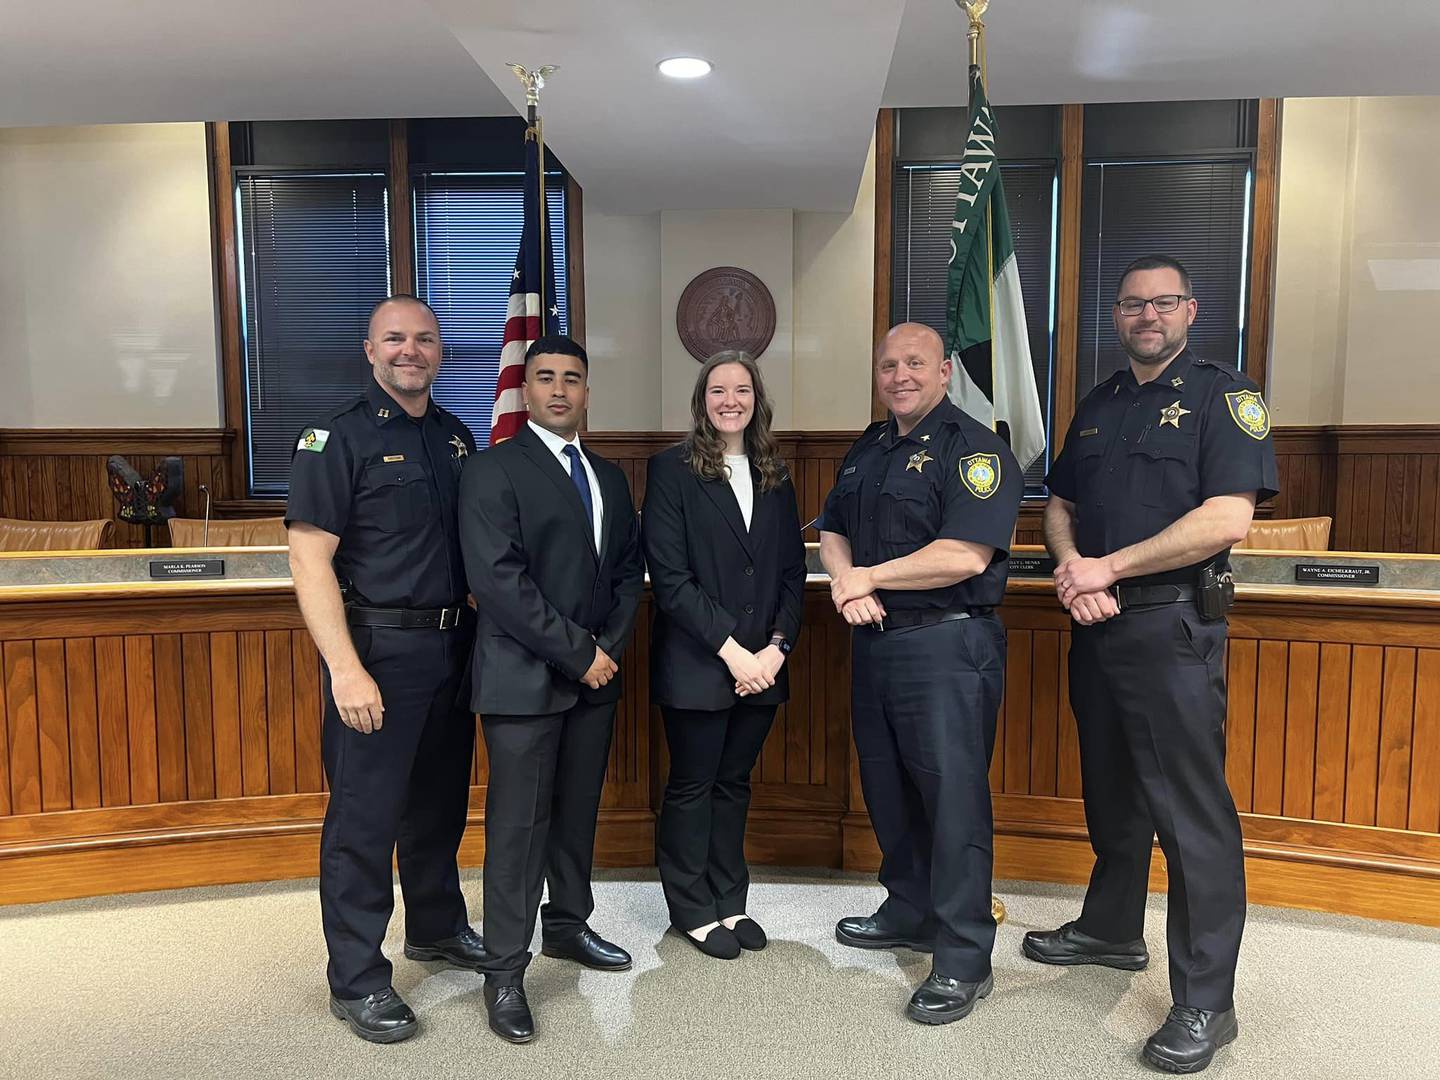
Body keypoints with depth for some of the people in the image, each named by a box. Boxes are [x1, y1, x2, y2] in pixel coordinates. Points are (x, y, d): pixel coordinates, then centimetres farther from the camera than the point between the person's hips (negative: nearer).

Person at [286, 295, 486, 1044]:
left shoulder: (455, 437, 10)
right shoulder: (339, 438, -9)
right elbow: (309, 559, -15)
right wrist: (346, 669, -21)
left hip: (452, 645, 6)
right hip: (379, 648, -6)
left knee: (440, 801, 19)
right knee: (365, 815, 3)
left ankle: (437, 928, 39)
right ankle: (355, 980, 19)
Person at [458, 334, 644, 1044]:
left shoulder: (609, 477, 14)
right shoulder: (493, 470, -7)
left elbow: (629, 569, 14)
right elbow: (498, 579, -17)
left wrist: (610, 647, -2)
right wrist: (577, 653, -15)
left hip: (596, 674, 6)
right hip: (524, 678, -6)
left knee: (578, 813, 16)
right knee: (518, 825, 1)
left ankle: (567, 926, 35)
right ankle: (505, 972, 14)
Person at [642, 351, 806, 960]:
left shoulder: (774, 475, 11)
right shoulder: (672, 469, -5)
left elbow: (792, 572, 9)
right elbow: (669, 577, -12)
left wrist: (777, 648, -5)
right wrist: (731, 650, -16)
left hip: (763, 664, 5)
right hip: (697, 663, -4)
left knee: (734, 783, 15)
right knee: (692, 786, 8)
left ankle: (729, 902, 29)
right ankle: (694, 910, 24)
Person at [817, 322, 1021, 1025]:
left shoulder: (974, 450, -10)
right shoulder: (866, 451, 16)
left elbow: (964, 556, -21)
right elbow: (833, 532, 16)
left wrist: (870, 576, -12)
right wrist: (843, 581, -7)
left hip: (946, 645, -8)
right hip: (874, 641, 8)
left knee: (953, 795, -3)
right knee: (887, 788, 17)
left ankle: (963, 960, 9)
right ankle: (910, 911, 36)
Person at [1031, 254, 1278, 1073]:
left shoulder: (1224, 396, -5)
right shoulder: (1098, 406, 15)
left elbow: (1226, 520, -17)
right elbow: (1061, 506, 17)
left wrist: (1108, 566, -15)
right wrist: (1072, 566, -5)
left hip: (1175, 628, -6)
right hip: (1098, 626, 7)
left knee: (1191, 808, -3)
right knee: (1111, 789, 18)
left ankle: (1206, 1003, 8)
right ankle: (1112, 930, 36)